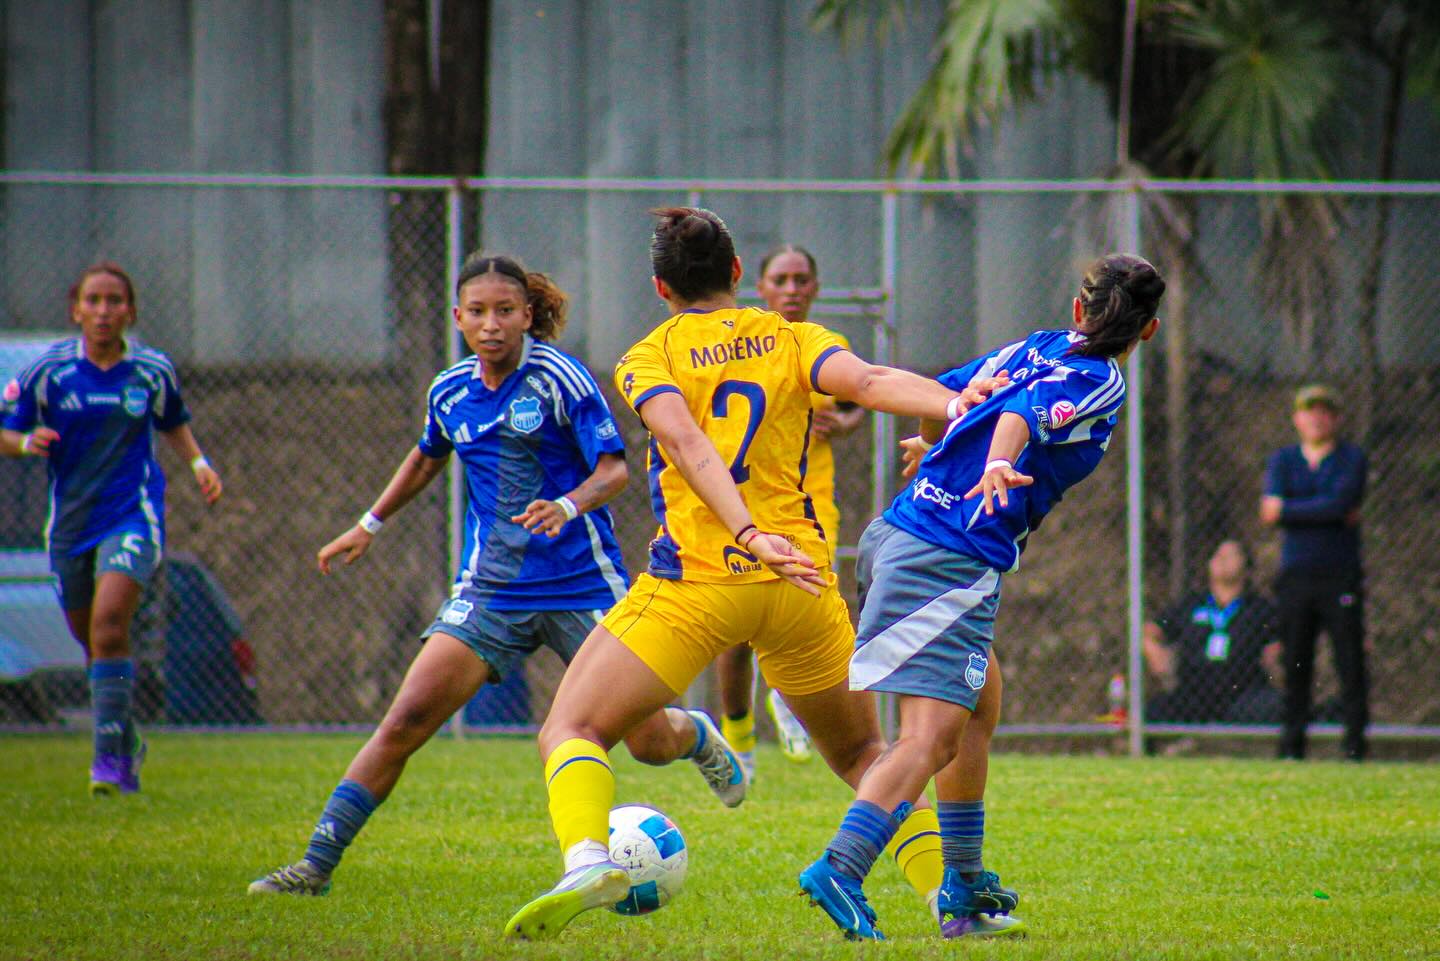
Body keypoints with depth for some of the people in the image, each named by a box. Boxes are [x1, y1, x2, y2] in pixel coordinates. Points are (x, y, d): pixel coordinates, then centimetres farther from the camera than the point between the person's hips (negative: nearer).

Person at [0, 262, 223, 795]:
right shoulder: (48, 370, -3)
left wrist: (199, 463, 2)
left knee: (109, 624, -23)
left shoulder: (153, 370, 0)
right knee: (94, 642, 12)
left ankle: (110, 754, -23)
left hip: (133, 516, -2)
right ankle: (127, 742, 37)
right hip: (71, 521, 2)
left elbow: (174, 425, 19)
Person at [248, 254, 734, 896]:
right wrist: (370, 525, 29)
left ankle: (699, 736, 39)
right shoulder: (450, 392, 6)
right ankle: (316, 865, -9)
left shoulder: (558, 378, -11)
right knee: (405, 722, -11)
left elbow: (615, 469, -13)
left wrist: (568, 506, -32)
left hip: (582, 582, -3)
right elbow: (427, 457, 27)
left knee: (649, 742, 1)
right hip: (491, 589, 3)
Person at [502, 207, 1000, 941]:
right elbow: (868, 382, -11)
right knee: (862, 754, 22)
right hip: (800, 584, 3)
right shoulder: (795, 341, 10)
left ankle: (587, 860, -27)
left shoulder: (646, 362, 4)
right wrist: (954, 404, -26)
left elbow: (686, 443, -15)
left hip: (692, 583, -3)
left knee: (570, 732, 1)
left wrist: (750, 536, -26)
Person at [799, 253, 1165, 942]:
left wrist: (932, 450, 48)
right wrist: (999, 467, -44)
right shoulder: (1099, 382, -4)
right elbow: (1023, 414, -24)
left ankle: (965, 890, 28)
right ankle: (839, 870, -32)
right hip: (955, 565, -9)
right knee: (932, 737, -15)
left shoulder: (1037, 347, 16)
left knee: (981, 700, 23)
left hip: (897, 535, 9)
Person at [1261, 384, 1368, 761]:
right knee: (1295, 664, 3)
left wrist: (1287, 510, -7)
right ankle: (1291, 747, 7)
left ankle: (1355, 743, -3)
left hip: (1341, 575, -2)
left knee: (1351, 662, -6)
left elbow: (1340, 504, -13)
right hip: (1295, 574, 2)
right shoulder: (1282, 460, 12)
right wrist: (1331, 513, -10)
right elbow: (1271, 512, -4)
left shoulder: (1352, 459, 4)